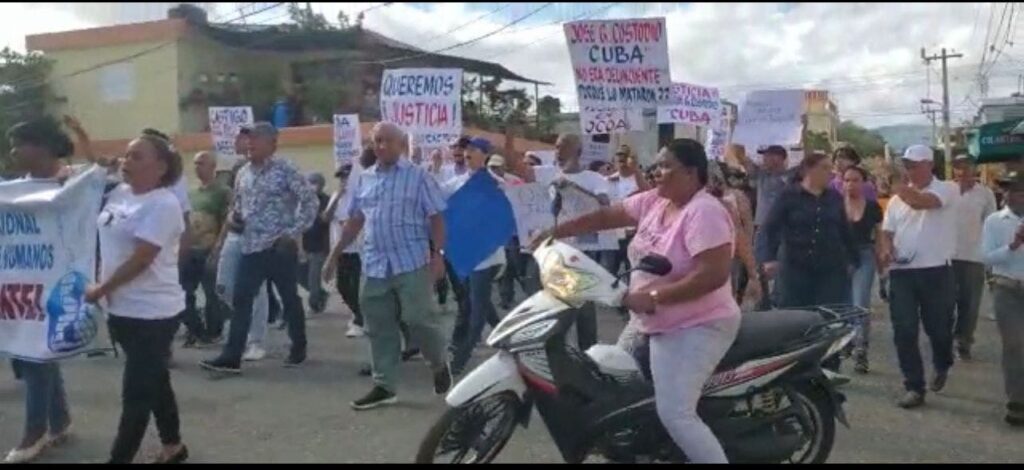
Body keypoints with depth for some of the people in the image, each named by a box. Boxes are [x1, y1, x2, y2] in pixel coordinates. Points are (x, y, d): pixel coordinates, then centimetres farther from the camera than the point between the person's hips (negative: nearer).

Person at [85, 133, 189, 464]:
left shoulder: (163, 204, -17)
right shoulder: (119, 194, 8)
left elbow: (141, 259, -20)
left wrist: (100, 289, -13)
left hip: (151, 313, -9)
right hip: (122, 309, 9)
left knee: (137, 392, -1)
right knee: (153, 382, 19)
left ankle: (120, 458, 8)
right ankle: (173, 446, 34)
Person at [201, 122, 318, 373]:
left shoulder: (285, 171, -9)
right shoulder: (243, 173, 10)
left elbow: (310, 200, -11)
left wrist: (294, 232, -15)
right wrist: (234, 216, -1)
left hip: (280, 247, -5)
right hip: (251, 247, 6)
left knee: (289, 300, 8)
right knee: (241, 300, 2)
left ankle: (298, 349, 24)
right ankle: (231, 356, 5)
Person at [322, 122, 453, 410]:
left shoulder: (418, 177, -1)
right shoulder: (365, 180, 13)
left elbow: (436, 218, -3)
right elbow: (354, 220, 19)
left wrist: (437, 254, -12)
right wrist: (335, 254, 17)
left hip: (412, 262, -5)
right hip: (374, 265, 5)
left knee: (419, 319, -6)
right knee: (379, 328, 7)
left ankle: (440, 364, 22)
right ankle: (384, 386, 16)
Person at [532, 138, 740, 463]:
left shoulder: (704, 212, -21)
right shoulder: (654, 201, 5)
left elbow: (714, 275, -30)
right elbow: (606, 216, 10)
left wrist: (653, 297, -28)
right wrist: (555, 233, 5)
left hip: (696, 327, -10)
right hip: (656, 324, 10)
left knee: (675, 415, -17)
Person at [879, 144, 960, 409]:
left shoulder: (946, 189, -3)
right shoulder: (898, 197, 12)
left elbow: (921, 202, -24)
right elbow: (887, 231, 12)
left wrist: (900, 188, -12)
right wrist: (886, 249, -8)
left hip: (935, 270, -3)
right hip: (902, 271, 3)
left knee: (938, 327, 10)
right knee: (904, 331, -2)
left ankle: (942, 367, 41)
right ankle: (914, 388, 4)